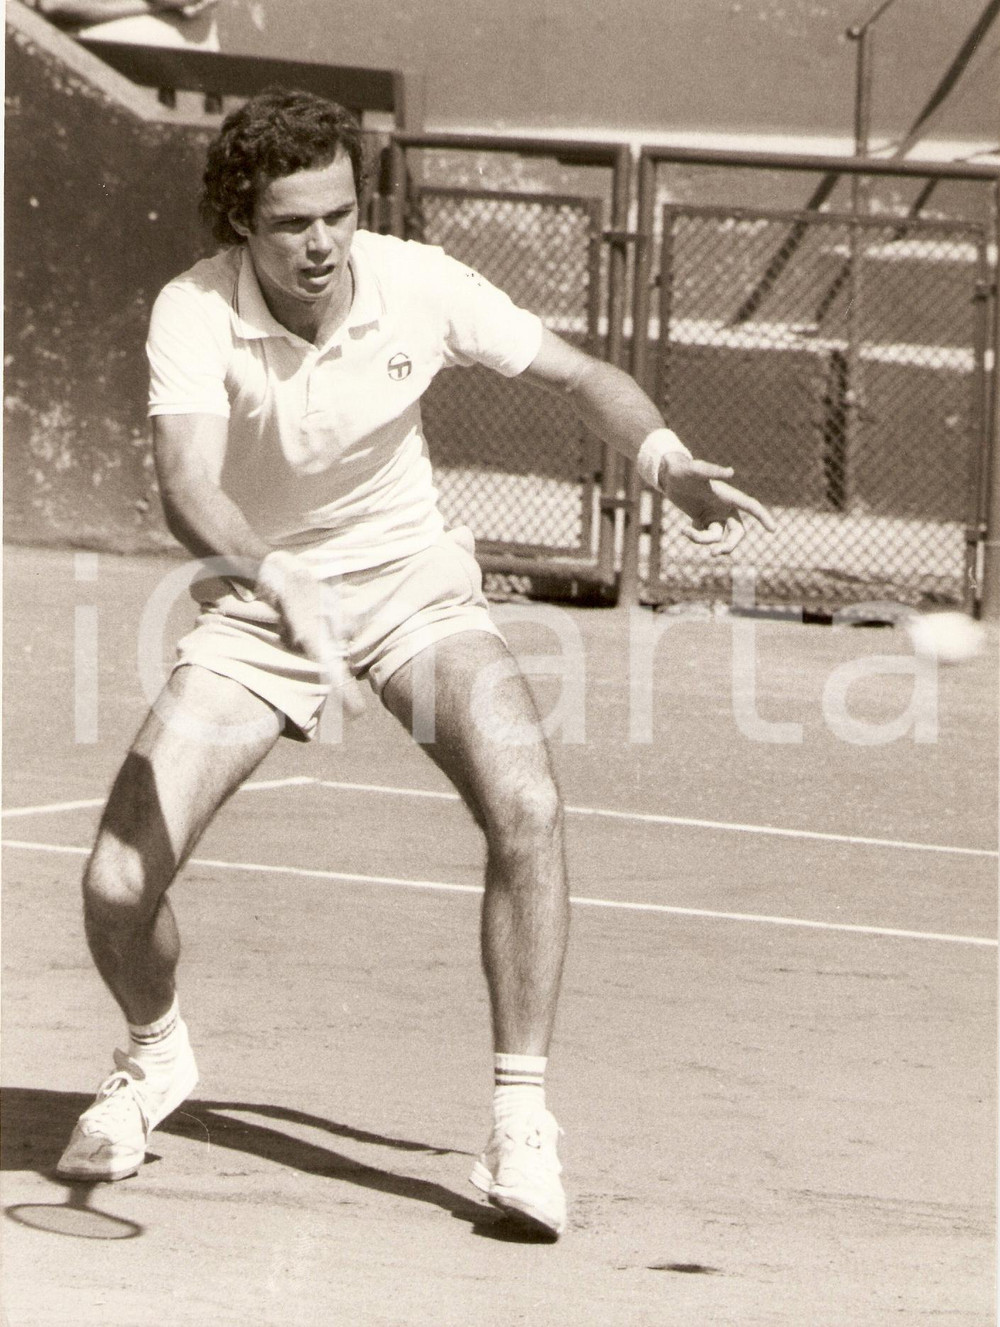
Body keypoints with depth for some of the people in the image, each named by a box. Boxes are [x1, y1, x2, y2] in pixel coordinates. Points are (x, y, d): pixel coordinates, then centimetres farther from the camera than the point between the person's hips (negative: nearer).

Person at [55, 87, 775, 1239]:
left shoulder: (420, 287, -16)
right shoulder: (193, 314, -22)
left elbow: (579, 375, -2)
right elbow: (186, 487, -37)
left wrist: (667, 460, -21)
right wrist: (279, 580, -56)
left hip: (412, 583, 1)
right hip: (254, 604, -1)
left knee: (526, 809, -26)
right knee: (118, 887, -11)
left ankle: (520, 1124, -15)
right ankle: (155, 1057, 25)